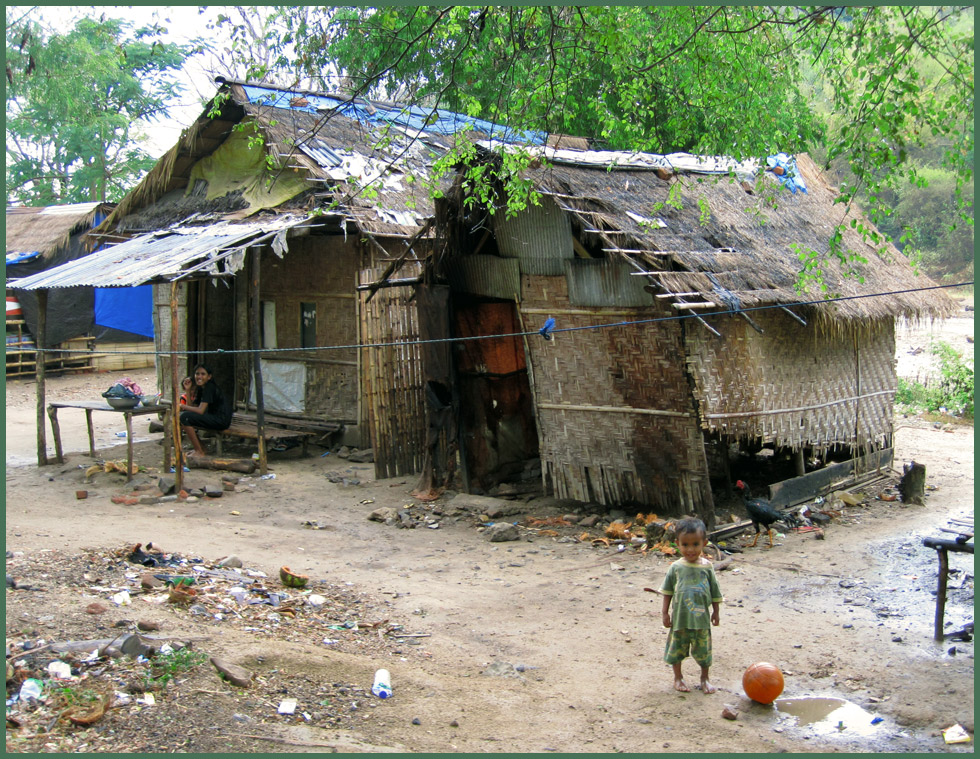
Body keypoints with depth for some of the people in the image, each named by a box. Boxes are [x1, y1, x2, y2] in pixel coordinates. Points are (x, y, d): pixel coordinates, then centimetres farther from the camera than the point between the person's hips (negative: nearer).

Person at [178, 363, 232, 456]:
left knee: (185, 417, -19)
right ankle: (201, 448, 15)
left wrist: (182, 406, -10)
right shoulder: (200, 388, 15)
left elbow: (200, 411, -21)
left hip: (221, 420, -10)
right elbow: (192, 407, 10)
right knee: (182, 415, 14)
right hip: (213, 418, 10)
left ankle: (199, 452, -13)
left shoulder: (209, 387, -14)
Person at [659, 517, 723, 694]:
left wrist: (716, 612, 9)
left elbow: (715, 591, 5)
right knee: (677, 647, 11)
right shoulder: (676, 567, -7)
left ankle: (705, 678, 32)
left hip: (701, 617, 0)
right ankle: (678, 678, 30)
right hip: (680, 616, 0)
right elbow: (667, 591, 0)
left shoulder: (707, 567, -5)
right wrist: (665, 613, 0)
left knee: (703, 649, 11)